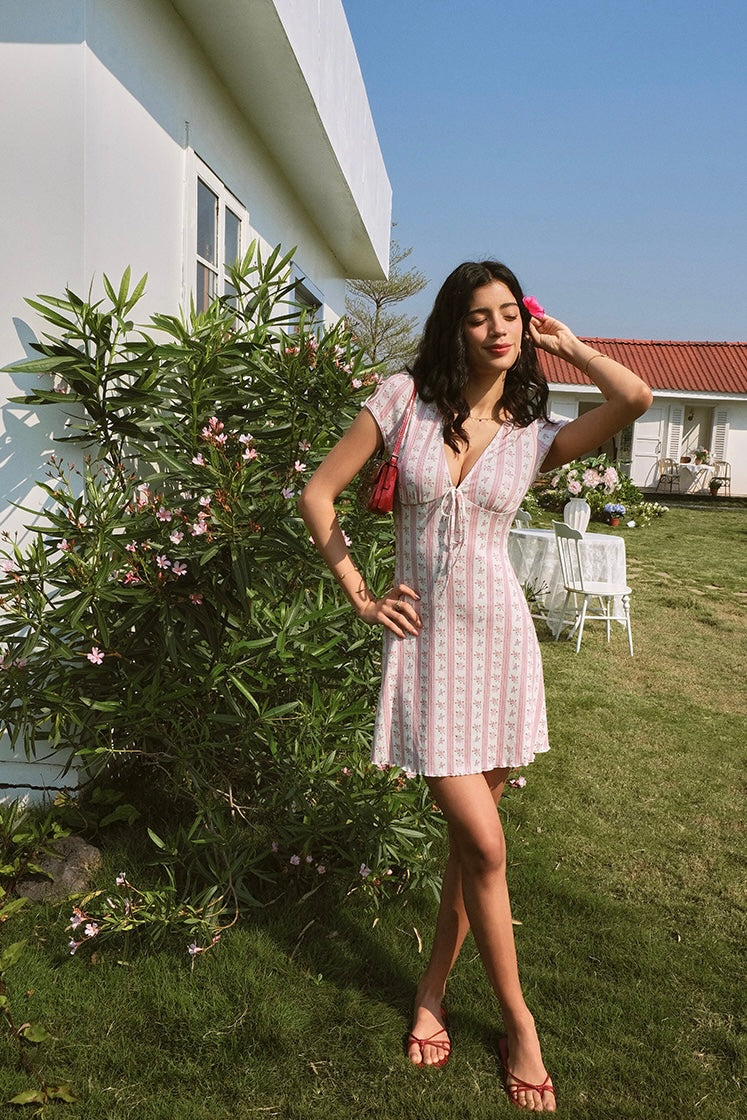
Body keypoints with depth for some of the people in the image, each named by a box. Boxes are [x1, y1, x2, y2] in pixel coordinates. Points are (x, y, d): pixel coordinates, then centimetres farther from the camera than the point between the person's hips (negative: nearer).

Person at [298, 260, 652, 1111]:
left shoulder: (534, 434, 2)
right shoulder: (405, 399, -2)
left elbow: (635, 399, -15)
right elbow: (317, 494, 0)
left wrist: (565, 344, 0)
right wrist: (360, 599, -3)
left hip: (500, 637, 2)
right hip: (426, 641, -2)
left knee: (470, 837, 11)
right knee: (484, 845, -3)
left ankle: (432, 990, 35)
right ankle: (517, 1022, 21)